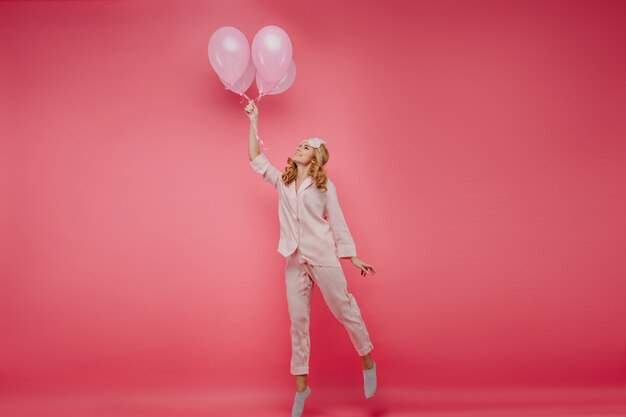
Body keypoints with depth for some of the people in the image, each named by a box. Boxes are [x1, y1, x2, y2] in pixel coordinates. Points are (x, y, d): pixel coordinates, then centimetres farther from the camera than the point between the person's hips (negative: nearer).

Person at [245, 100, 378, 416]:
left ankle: (367, 362, 24)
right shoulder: (282, 181, 13)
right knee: (298, 321, 5)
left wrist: (353, 258, 0)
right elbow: (255, 159, 12)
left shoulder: (325, 186, 2)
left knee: (343, 309, 1)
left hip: (323, 256, -3)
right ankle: (301, 386, 13)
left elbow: (338, 223, 3)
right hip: (294, 260, 4)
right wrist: (253, 121, 11)